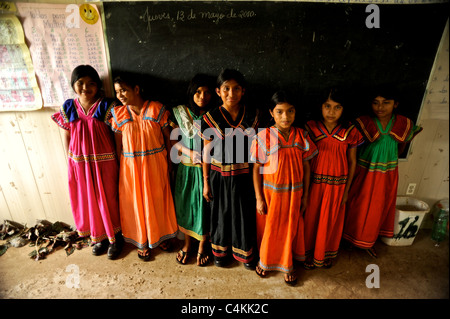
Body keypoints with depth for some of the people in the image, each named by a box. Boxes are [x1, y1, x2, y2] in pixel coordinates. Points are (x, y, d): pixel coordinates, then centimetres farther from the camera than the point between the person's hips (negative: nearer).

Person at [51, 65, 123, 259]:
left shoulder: (106, 106, -8)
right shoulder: (68, 108, 3)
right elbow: (66, 136, 9)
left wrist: (115, 160, -11)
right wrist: (70, 160, 6)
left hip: (104, 163, -3)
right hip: (79, 163, 4)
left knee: (108, 200, 8)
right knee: (87, 201, 15)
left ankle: (114, 238, 29)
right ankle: (98, 237, 37)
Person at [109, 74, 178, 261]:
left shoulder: (157, 109, -7)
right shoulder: (118, 114, -1)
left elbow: (168, 137, -4)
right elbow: (118, 144, 3)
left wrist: (168, 162, -5)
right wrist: (120, 167, 2)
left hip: (156, 163, -1)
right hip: (131, 166, 2)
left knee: (158, 200, 13)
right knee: (136, 202, 13)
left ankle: (161, 235, 39)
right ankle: (142, 242, 36)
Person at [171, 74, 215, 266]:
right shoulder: (180, 113, 0)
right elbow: (173, 141, 1)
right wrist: (191, 153, -13)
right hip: (186, 168, 2)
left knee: (204, 205, 6)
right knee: (185, 204, 12)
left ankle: (202, 246, 30)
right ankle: (187, 243, 36)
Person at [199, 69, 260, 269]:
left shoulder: (253, 115, -4)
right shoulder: (210, 118, -7)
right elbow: (207, 151, -3)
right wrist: (206, 182, -2)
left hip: (244, 175, 1)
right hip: (219, 174, -1)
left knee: (244, 214, 14)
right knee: (221, 213, 16)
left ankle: (244, 253, 41)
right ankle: (220, 251, 42)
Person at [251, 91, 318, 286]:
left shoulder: (302, 136, -5)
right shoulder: (263, 136, -13)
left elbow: (306, 167, 2)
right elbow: (256, 169, -9)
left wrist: (305, 195, 4)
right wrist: (259, 198, -8)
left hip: (294, 193, 2)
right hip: (270, 192, -2)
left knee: (291, 228, 17)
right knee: (269, 228, 16)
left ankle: (287, 265, 42)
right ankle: (265, 261, 43)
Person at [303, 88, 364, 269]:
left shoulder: (350, 131, -6)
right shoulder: (310, 128, -9)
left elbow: (352, 162, 1)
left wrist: (346, 190, 2)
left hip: (337, 185, 1)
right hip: (314, 182, -1)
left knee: (331, 221, 17)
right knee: (311, 219, 13)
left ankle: (326, 254, 44)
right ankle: (308, 253, 38)